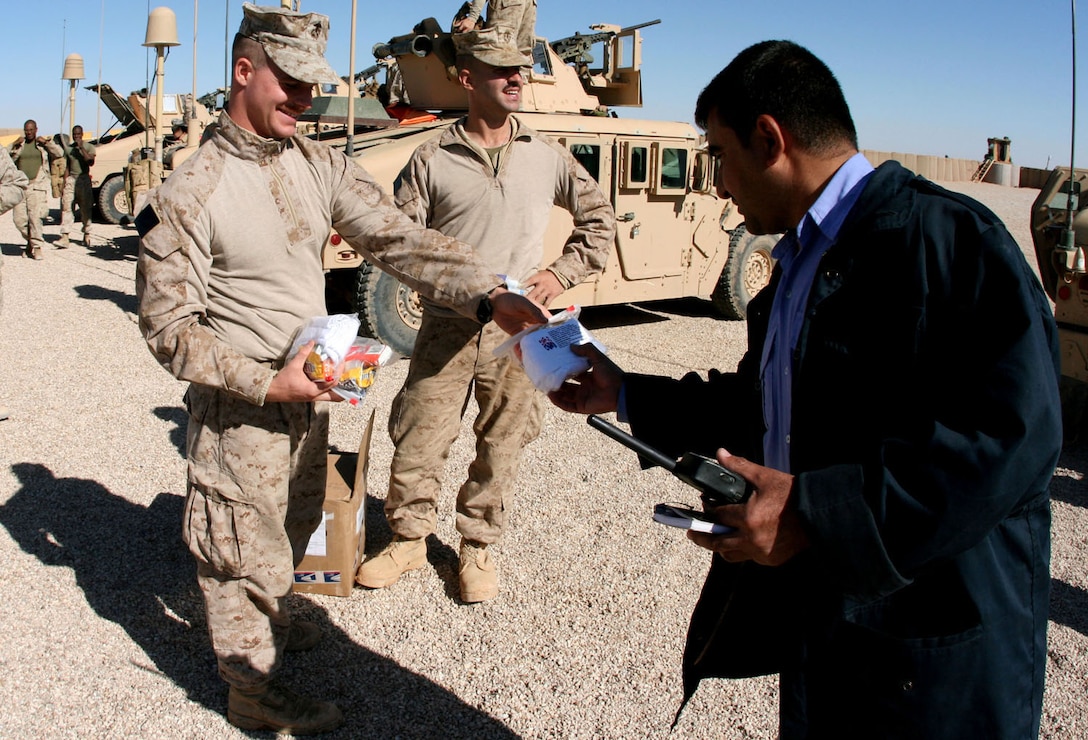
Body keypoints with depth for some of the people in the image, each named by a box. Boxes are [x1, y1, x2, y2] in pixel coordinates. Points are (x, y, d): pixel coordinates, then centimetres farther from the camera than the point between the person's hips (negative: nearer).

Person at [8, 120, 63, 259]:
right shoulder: (19, 145, 13)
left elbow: (60, 153, -3)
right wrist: (13, 145, -5)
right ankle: (30, 240, 22)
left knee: (35, 217, -12)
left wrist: (46, 142, -10)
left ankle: (37, 247, -5)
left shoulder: (42, 144, 8)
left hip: (37, 186, -3)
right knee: (18, 218, 0)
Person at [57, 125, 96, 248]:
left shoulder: (89, 146, 3)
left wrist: (81, 148, -17)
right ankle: (64, 237, -15)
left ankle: (86, 234, 18)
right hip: (71, 179, 2)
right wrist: (64, 184, 10)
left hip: (84, 179, -2)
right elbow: (67, 167, 16)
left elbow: (90, 161, -14)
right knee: (66, 207, -9)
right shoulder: (68, 148, 13)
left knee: (85, 209, 4)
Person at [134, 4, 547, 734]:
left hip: (309, 396, 7)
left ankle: (270, 619, 52)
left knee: (293, 527, 26)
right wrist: (267, 379, -25)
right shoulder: (188, 195, -19)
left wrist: (491, 295, -24)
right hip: (241, 408, -6)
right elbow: (169, 328, -16)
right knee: (246, 548, 10)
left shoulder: (320, 165, -2)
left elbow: (399, 237, -10)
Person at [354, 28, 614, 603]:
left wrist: (561, 275, 3)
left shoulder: (546, 156, 5)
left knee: (501, 447, 10)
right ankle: (408, 539, 26)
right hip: (445, 328, -1)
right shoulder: (432, 159, -1)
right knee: (417, 441, 5)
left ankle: (478, 547, 28)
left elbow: (599, 218, 15)